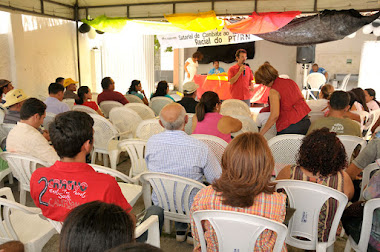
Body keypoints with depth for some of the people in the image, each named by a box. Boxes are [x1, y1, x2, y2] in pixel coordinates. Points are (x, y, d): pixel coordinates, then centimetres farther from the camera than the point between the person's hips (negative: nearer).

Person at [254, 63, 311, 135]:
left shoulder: (273, 91, -14)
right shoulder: (290, 81, 9)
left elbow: (274, 115, -20)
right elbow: (303, 99, 16)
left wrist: (260, 134, -16)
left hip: (290, 128, -8)